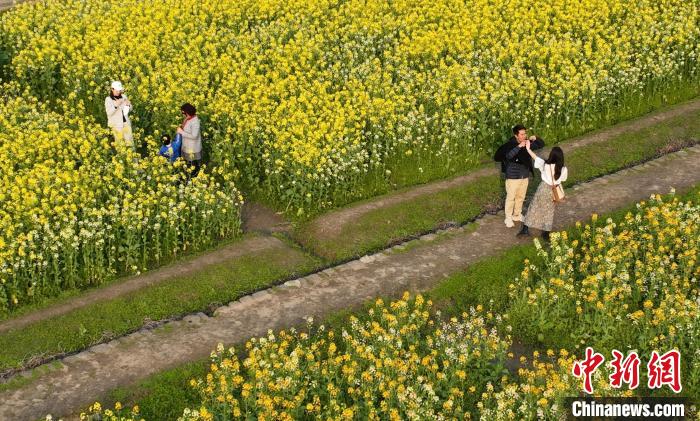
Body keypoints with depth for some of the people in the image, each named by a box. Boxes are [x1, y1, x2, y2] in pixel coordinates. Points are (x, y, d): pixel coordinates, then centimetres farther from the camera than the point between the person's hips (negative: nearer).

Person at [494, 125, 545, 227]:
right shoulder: (510, 145, -19)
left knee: (521, 197, 18)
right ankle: (508, 218, 18)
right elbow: (508, 156, -36)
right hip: (513, 176, -6)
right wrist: (519, 146, -42)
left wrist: (535, 138, -15)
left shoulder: (528, 143, -3)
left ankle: (517, 215, 36)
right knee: (511, 197, 5)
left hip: (525, 176, 6)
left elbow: (541, 145, 5)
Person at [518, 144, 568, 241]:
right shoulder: (564, 169, -16)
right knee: (549, 212, 16)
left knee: (534, 207, 14)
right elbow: (562, 180, -1)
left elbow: (535, 157, -5)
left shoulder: (545, 165, -19)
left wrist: (528, 149, 8)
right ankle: (546, 234, 22)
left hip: (543, 189, -1)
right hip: (554, 192, 1)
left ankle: (525, 229, 15)